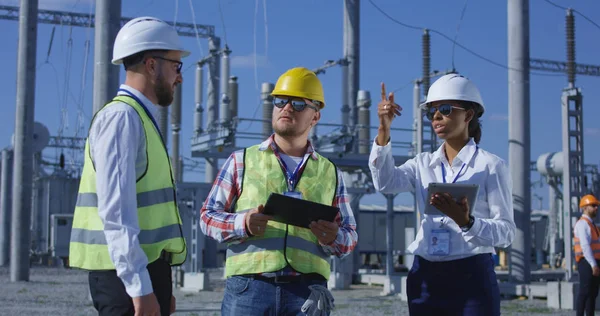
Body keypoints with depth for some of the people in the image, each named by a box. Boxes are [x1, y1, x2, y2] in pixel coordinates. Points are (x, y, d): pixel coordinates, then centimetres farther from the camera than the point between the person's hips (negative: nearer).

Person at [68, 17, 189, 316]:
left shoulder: (141, 118, 17)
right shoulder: (122, 116, -12)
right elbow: (115, 211, -20)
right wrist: (140, 287, -24)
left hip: (145, 269, 9)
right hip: (126, 273, -9)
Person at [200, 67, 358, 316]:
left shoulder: (330, 173, 17)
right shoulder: (242, 161, 12)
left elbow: (350, 235, 17)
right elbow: (208, 216, 9)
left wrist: (333, 238, -8)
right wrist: (242, 223, -12)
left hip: (307, 291, 2)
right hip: (248, 286, -1)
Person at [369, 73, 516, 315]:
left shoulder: (491, 166, -1)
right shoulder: (423, 163, 12)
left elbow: (506, 232, -7)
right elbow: (385, 182, -8)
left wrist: (467, 221, -25)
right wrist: (384, 131, -18)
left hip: (471, 277, -4)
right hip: (425, 279, 4)